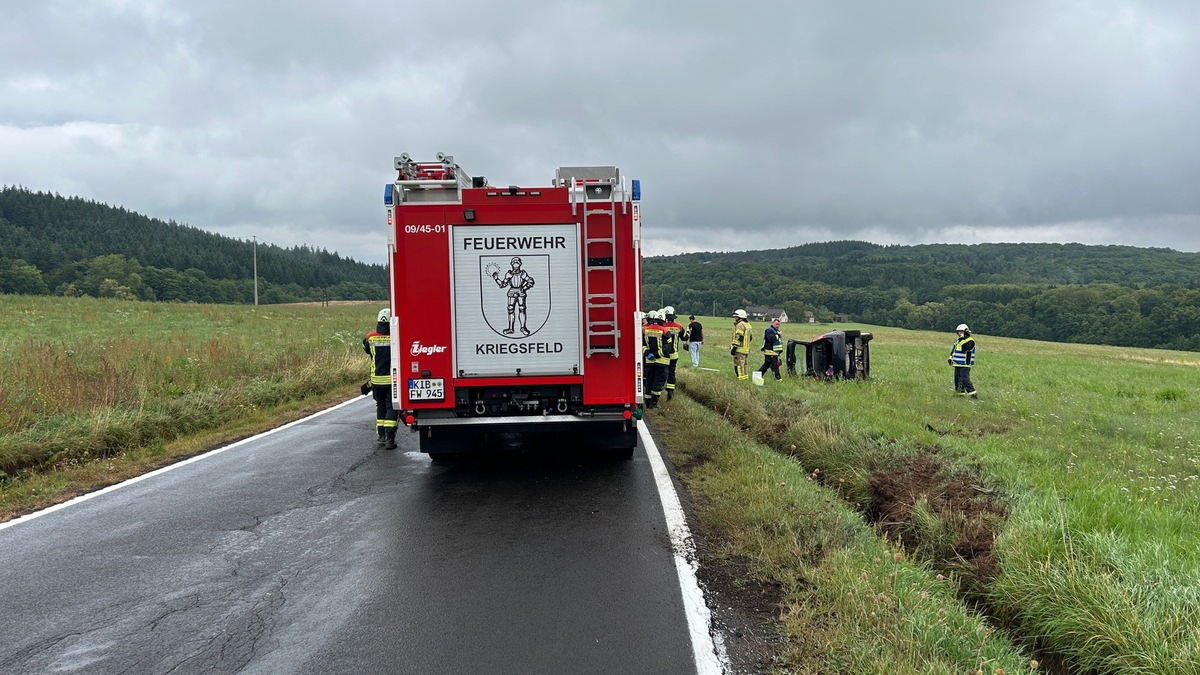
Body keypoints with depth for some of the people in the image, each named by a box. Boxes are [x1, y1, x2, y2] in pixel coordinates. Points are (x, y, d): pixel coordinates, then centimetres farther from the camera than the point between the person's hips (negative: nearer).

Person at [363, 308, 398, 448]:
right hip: (393, 379, -3)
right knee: (392, 407, 2)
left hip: (377, 379, 3)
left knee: (380, 406, 19)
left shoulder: (370, 337, -3)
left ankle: (381, 435, 21)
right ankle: (389, 438, -7)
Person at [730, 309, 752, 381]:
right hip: (746, 349, 10)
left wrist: (734, 347, -21)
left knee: (739, 364, -8)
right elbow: (750, 337, 23)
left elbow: (739, 337, -21)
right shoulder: (747, 324, 18)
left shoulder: (740, 325, -14)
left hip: (740, 349, -10)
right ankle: (746, 377, 21)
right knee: (743, 364, 17)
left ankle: (741, 378, -11)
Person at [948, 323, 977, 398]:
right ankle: (960, 393, 20)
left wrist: (962, 340, -26)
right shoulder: (957, 340, 15)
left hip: (965, 365, -8)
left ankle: (973, 394, -15)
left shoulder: (970, 341, -9)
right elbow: (953, 350, 24)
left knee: (965, 379, -16)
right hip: (957, 364, 8)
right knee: (957, 379, 11)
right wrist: (950, 358, 15)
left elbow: (967, 348, -28)